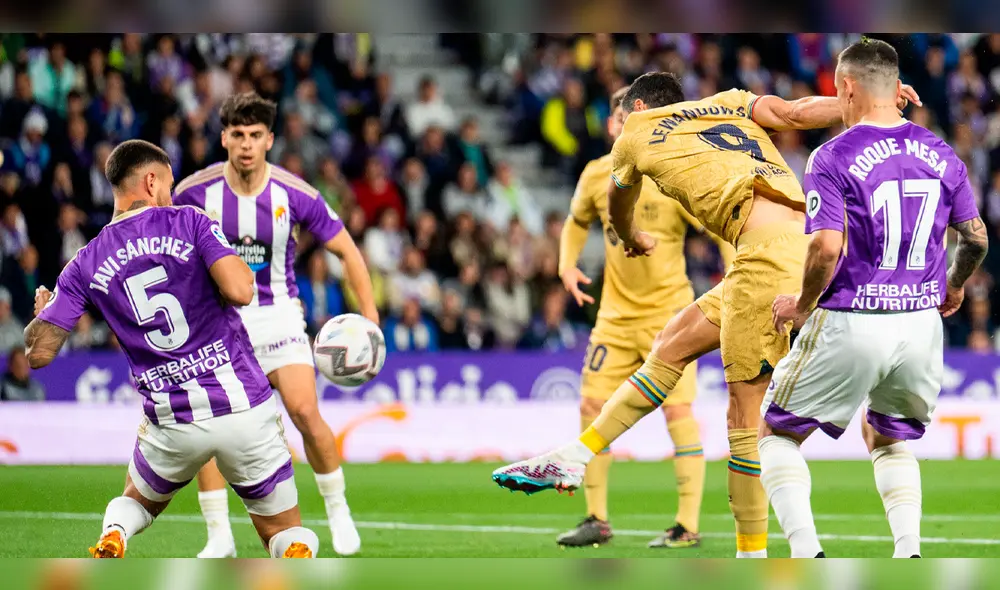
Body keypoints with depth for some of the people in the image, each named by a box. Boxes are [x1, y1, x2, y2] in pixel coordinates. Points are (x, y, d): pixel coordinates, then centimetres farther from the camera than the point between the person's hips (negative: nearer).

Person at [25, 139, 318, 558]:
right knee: (287, 533, 11)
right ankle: (297, 558, -26)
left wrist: (41, 310, 25)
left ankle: (111, 540, -3)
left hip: (173, 424, 2)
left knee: (135, 502, 32)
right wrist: (239, 266, 6)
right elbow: (240, 290, -17)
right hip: (244, 405, -2)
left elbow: (38, 352, 3)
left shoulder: (86, 264, 4)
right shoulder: (189, 222, -4)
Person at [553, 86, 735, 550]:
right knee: (591, 407, 2)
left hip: (668, 311, -5)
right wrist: (567, 264, 2)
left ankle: (688, 527, -4)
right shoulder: (596, 176, 0)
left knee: (678, 412, -10)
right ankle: (597, 520, 14)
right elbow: (577, 222, 20)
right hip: (616, 312, 5)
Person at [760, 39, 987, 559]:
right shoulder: (939, 153, 5)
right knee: (889, 439, 26)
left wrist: (802, 304, -3)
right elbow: (976, 238, 11)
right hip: (921, 323, 5)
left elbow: (827, 247, -20)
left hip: (849, 323, -5)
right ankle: (909, 555, 8)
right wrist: (954, 287, 30)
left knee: (778, 433, 12)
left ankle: (807, 553, -5)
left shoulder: (833, 157, -10)